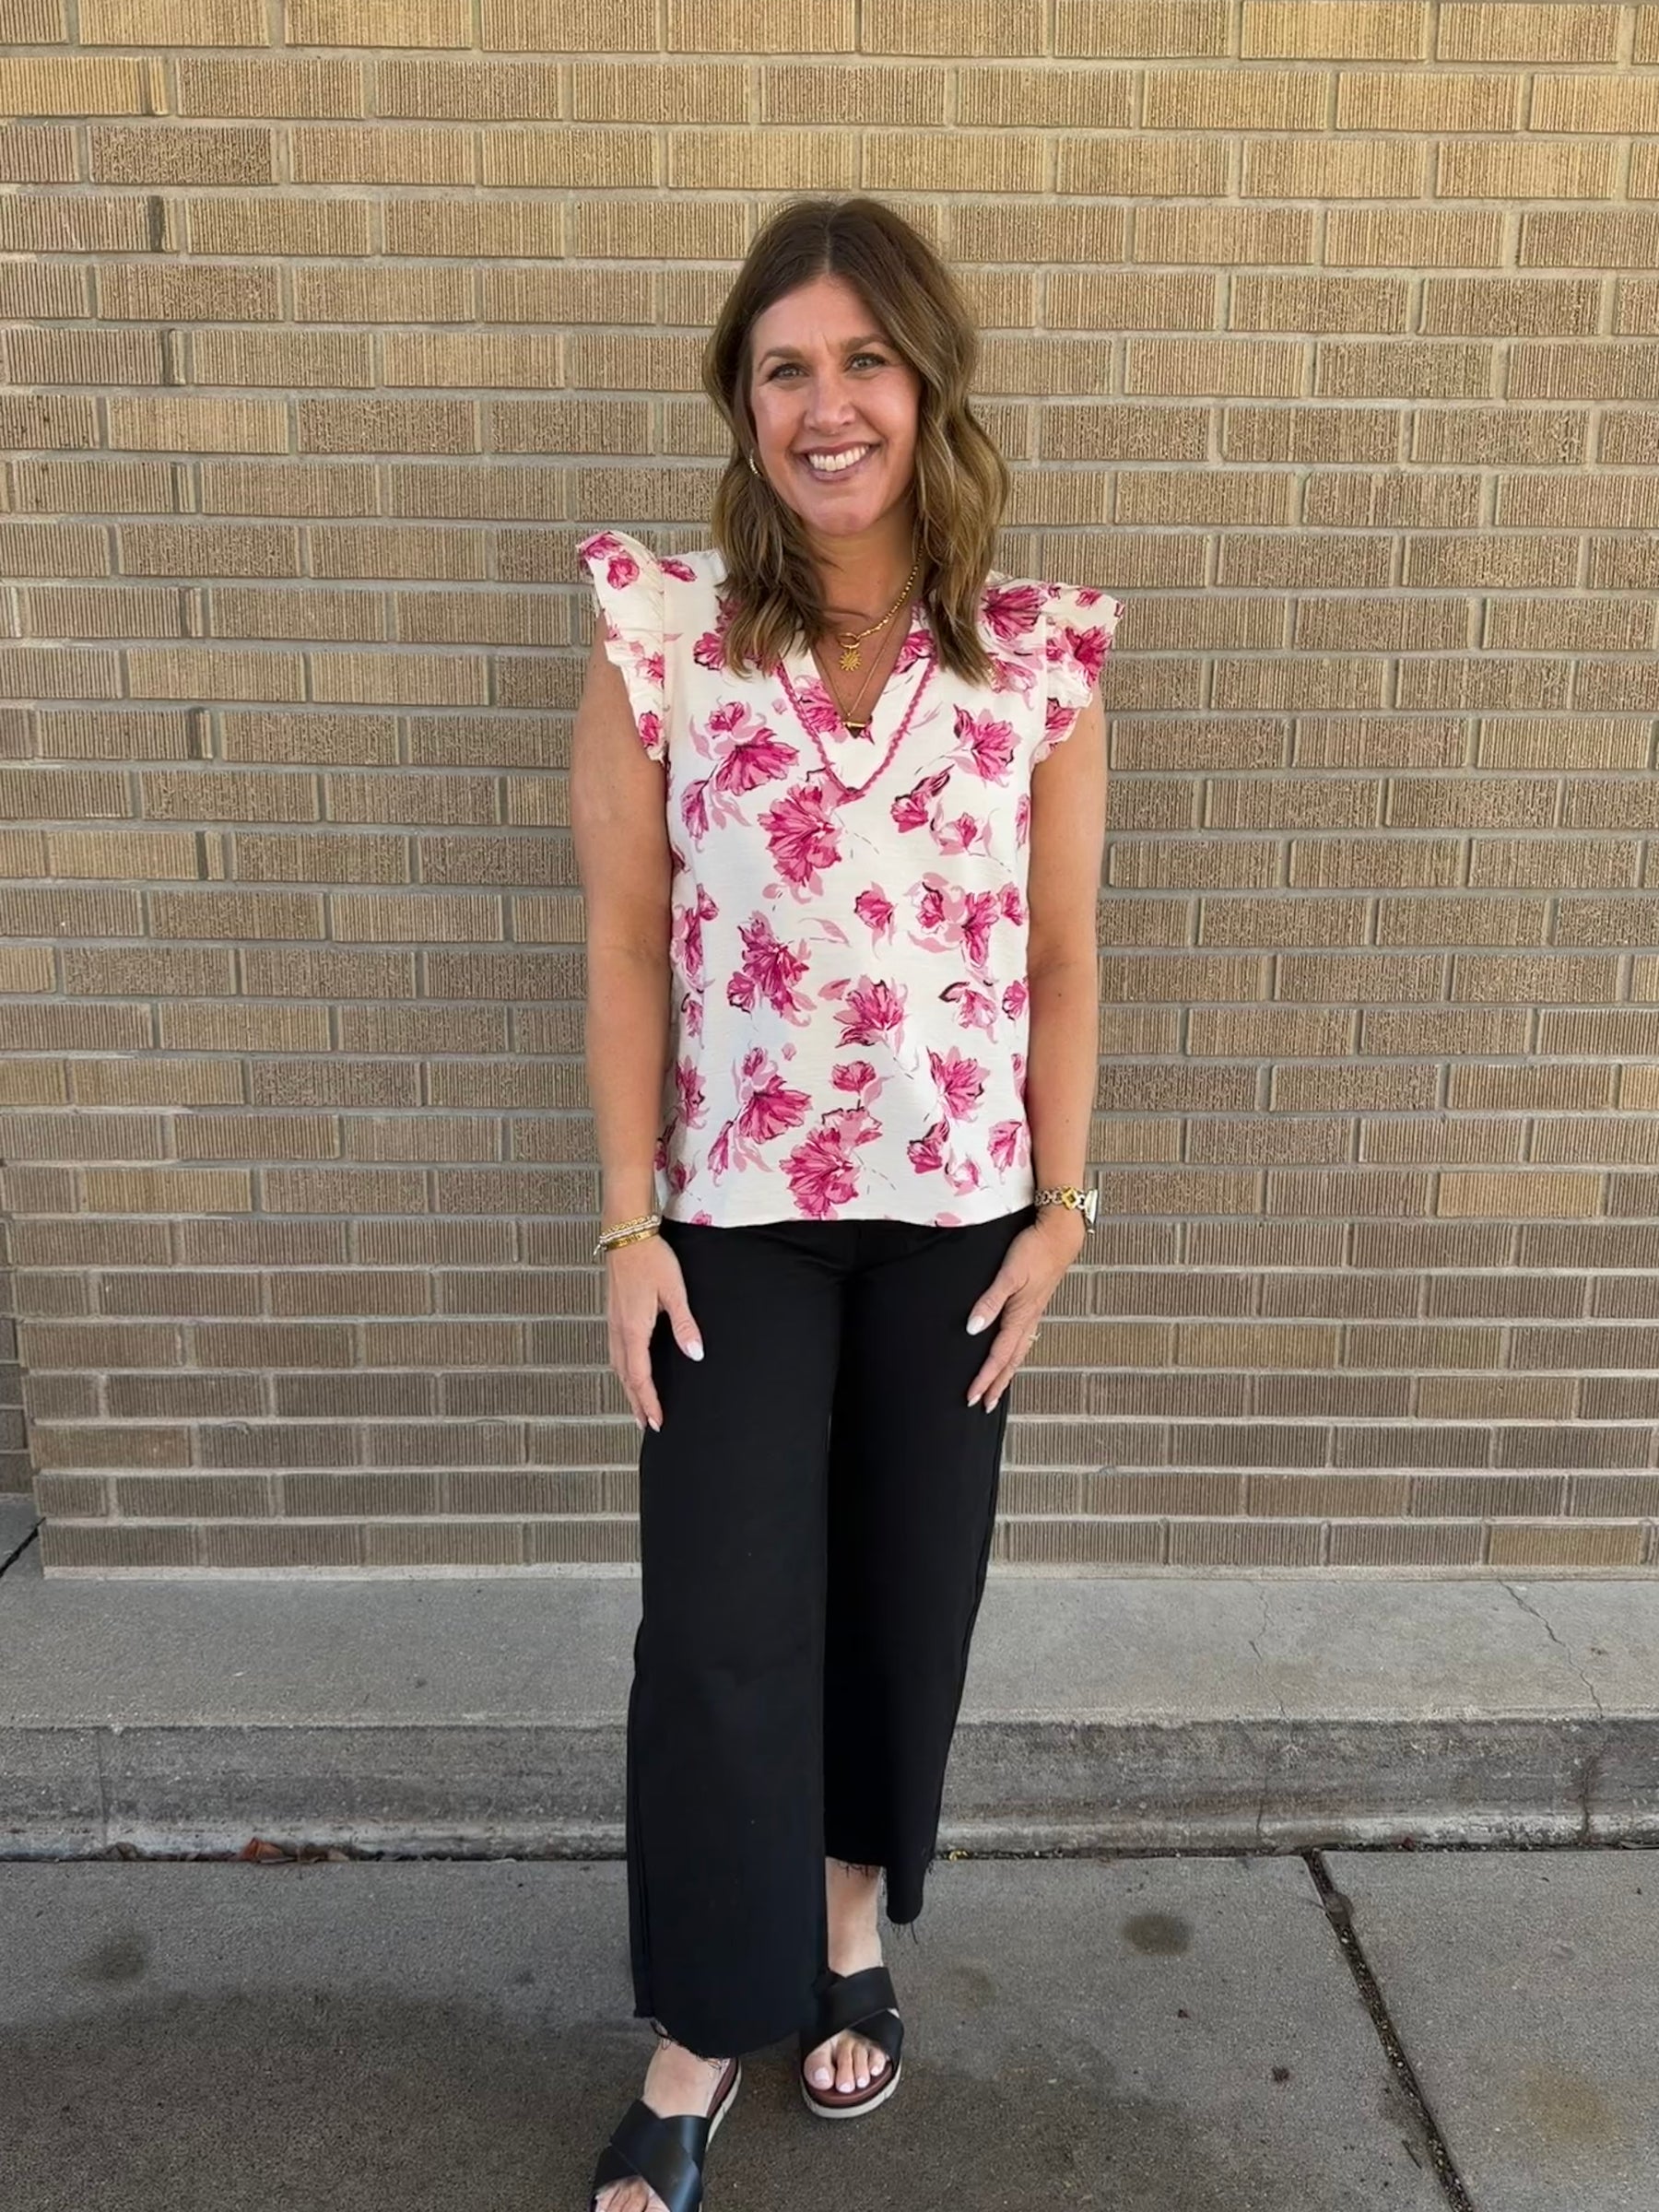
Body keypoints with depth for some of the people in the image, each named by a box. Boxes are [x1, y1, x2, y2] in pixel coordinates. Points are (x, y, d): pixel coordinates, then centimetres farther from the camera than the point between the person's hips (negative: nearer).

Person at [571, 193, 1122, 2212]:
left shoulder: (1038, 657, -2)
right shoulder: (661, 634, -5)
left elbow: (1062, 959, 2)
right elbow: (626, 947, -4)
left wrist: (1060, 1210, 1)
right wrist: (629, 1224, -6)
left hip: (957, 1206, 2)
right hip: (737, 1206, -1)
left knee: (907, 1592, 15)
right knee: (720, 1626, 2)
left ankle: (853, 1927, 41)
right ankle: (696, 2046, 24)